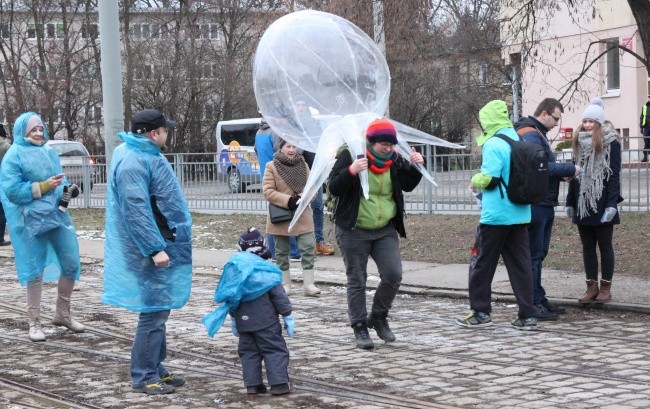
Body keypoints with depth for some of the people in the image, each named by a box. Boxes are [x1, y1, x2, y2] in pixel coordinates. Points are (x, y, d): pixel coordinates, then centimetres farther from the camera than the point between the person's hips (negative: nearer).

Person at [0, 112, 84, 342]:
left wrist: (68, 190, -5)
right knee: (35, 271, 1)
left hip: (58, 216, 6)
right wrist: (44, 186, -17)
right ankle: (34, 323, 13)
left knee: (71, 264, 6)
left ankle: (63, 313, 24)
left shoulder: (50, 153, 12)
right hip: (30, 221, -6)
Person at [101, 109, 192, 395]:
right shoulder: (134, 162, -19)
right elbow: (135, 210, -25)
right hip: (152, 252, -11)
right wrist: (154, 249, -27)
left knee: (159, 311, 16)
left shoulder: (145, 155, 14)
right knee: (153, 313, -7)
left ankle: (155, 369, 25)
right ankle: (144, 377, 0)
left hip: (164, 247, 11)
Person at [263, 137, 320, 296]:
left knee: (308, 248, -7)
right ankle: (285, 284, 20)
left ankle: (308, 284, -3)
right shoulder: (272, 166, -6)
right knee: (281, 252, 8)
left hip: (302, 217, 2)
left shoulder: (303, 165, 6)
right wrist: (288, 200, -20)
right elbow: (267, 191, -12)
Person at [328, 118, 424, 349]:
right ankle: (360, 328, 14)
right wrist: (351, 171, -32)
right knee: (357, 281, 3)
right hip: (354, 232, -4)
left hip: (385, 230, 4)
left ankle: (378, 318, 18)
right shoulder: (350, 156, -11)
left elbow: (407, 185, 15)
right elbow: (334, 188, -15)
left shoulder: (394, 160, 4)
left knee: (393, 275, -3)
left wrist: (416, 167, -4)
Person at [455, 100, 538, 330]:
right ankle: (527, 315, 5)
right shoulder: (518, 141, 11)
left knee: (484, 264, 5)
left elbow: (488, 178, -20)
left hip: (496, 215, -7)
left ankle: (480, 312, 11)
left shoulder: (494, 145, -14)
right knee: (520, 264, 7)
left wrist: (475, 181, 1)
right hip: (520, 214, 7)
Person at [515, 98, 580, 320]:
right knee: (533, 255, -6)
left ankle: (539, 300, 22)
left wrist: (561, 174, 5)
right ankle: (533, 304, -2)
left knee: (538, 254, 15)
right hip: (535, 204, -11)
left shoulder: (538, 134, 18)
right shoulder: (529, 135, -16)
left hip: (544, 204, 11)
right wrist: (570, 169, -17)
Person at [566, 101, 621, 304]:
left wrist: (612, 204, -19)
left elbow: (614, 175, -11)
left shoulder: (611, 143, -7)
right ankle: (592, 286, 13)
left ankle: (606, 287, 9)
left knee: (604, 245, 3)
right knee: (587, 246, 8)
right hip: (582, 203, 6)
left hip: (602, 204, -6)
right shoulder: (579, 142, 12)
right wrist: (570, 202, 11)